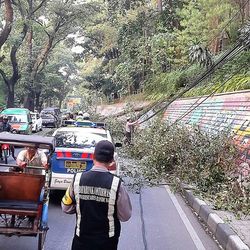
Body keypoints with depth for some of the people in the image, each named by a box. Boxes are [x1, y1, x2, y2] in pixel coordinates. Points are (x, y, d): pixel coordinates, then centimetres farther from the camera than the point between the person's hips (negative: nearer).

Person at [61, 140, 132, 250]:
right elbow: (125, 216, -10)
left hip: (82, 238, 1)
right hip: (107, 241, -1)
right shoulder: (116, 183, -19)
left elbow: (66, 208, -1)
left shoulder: (78, 179, -13)